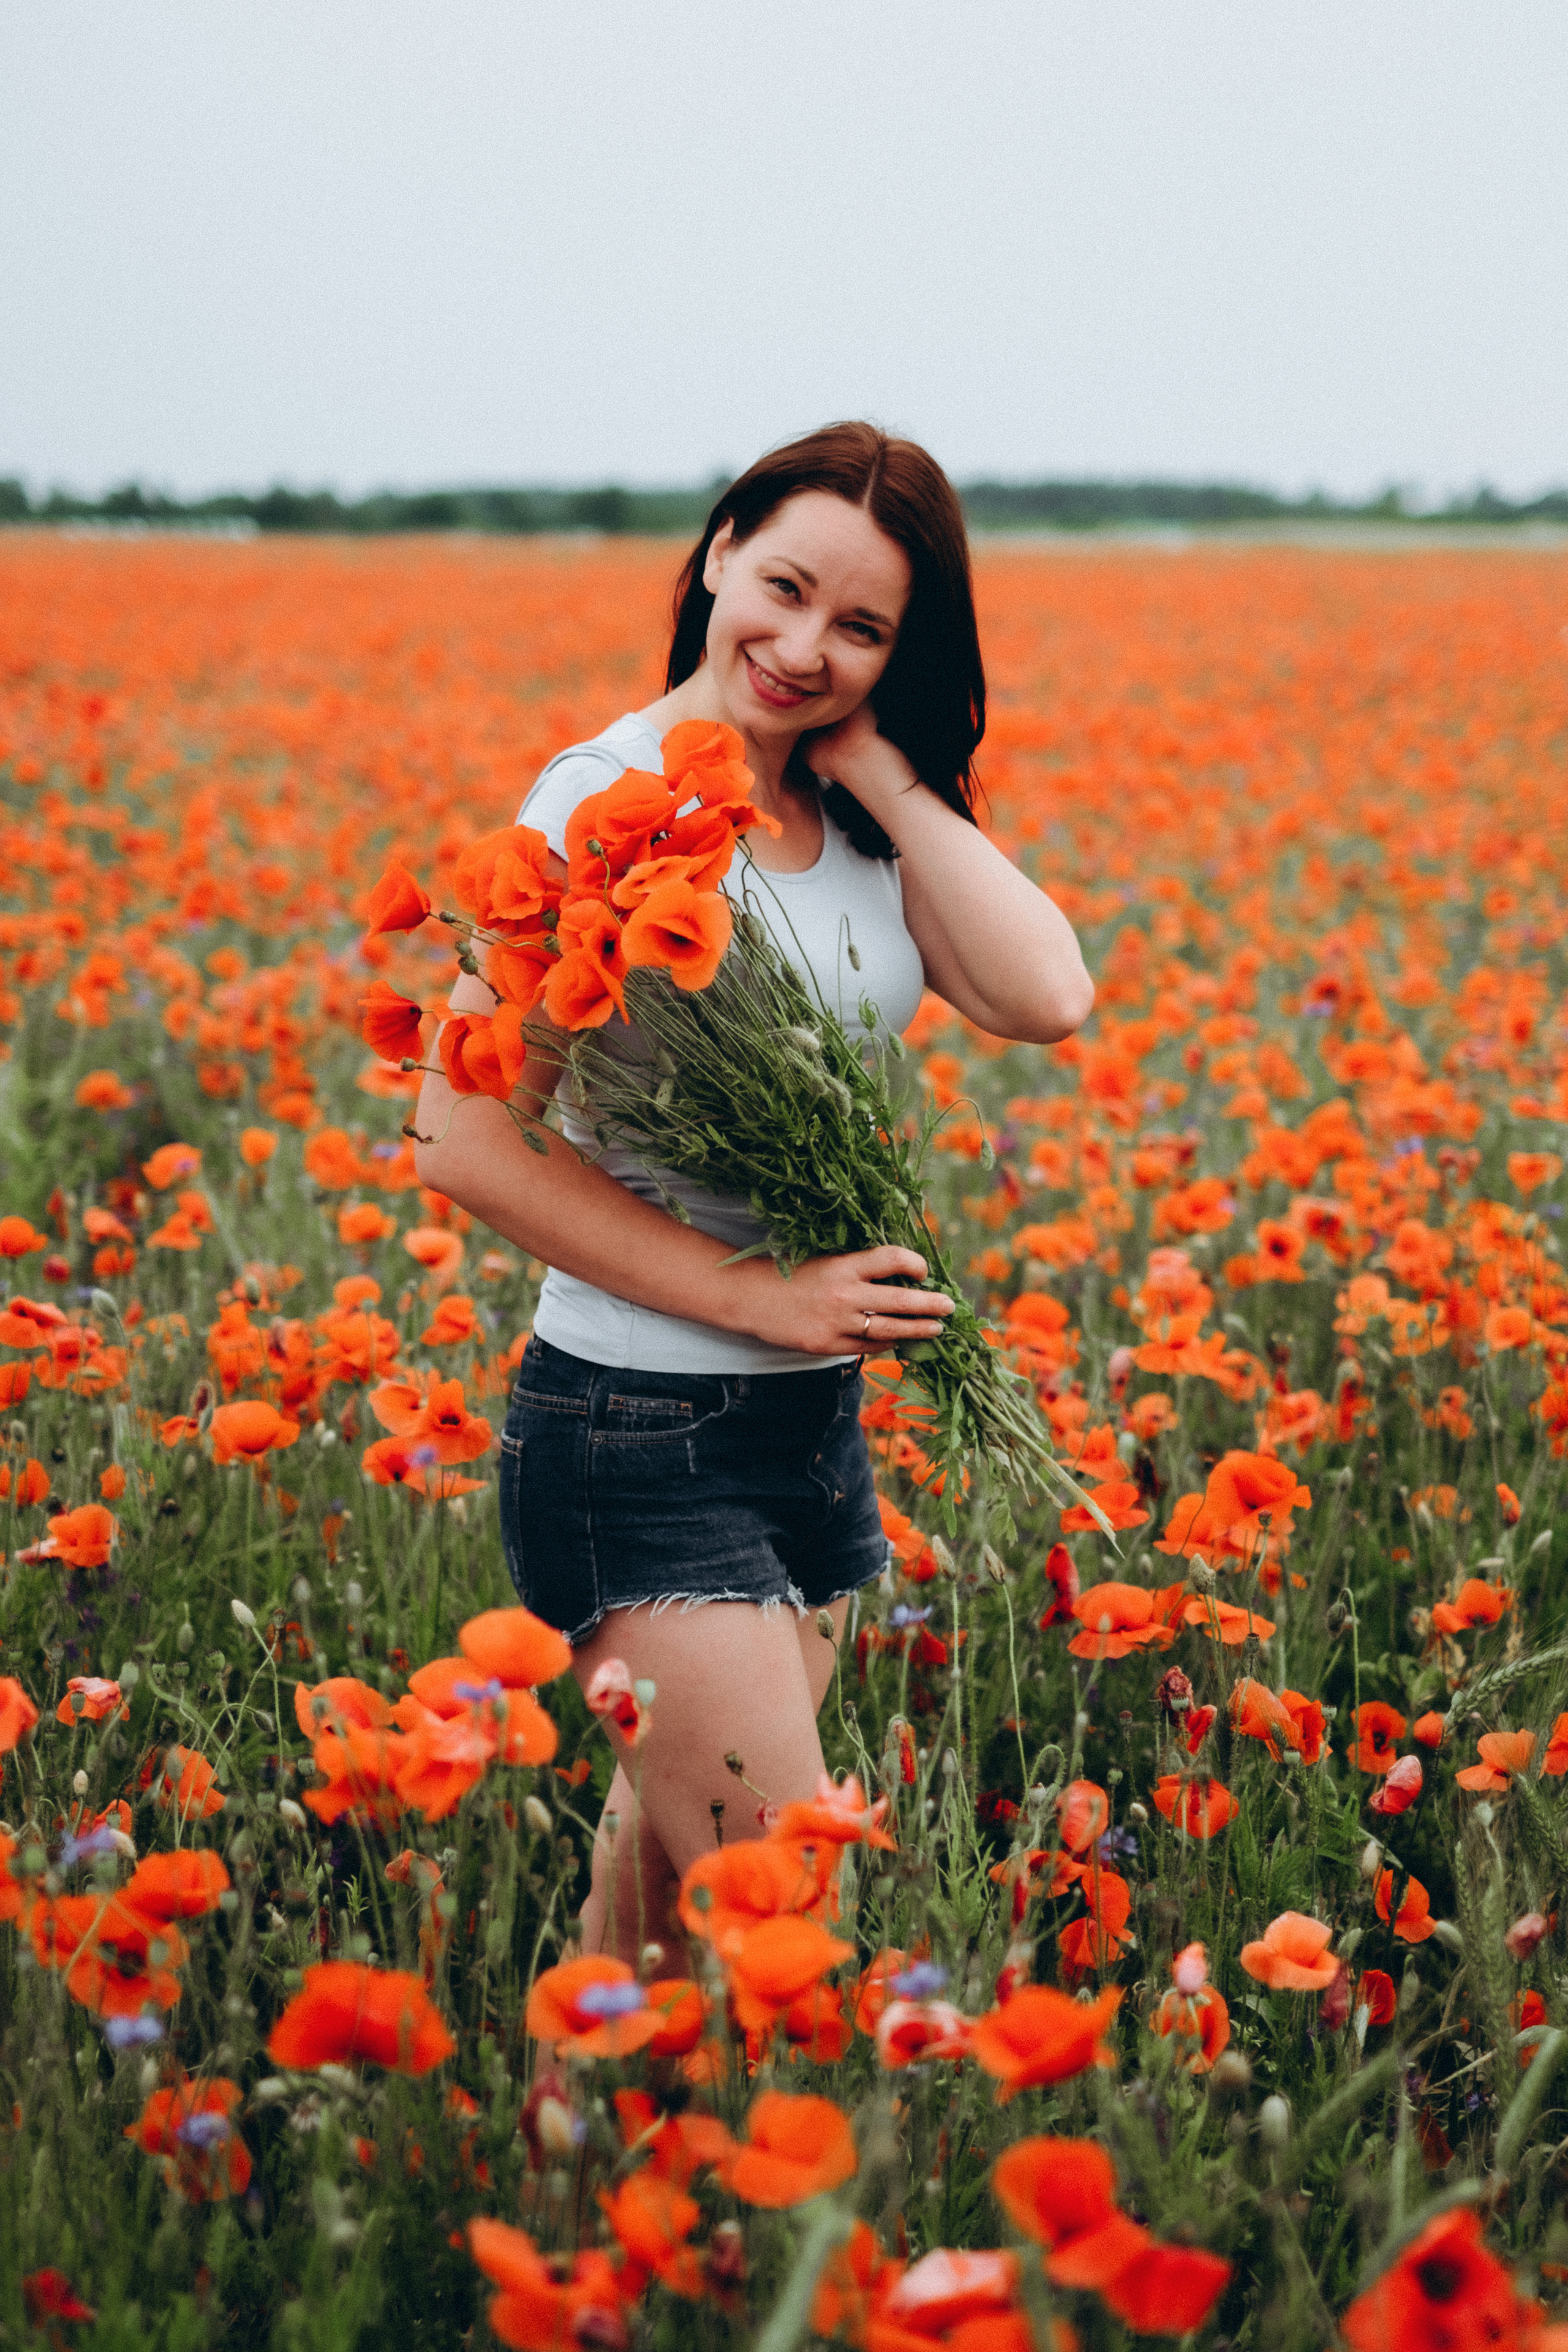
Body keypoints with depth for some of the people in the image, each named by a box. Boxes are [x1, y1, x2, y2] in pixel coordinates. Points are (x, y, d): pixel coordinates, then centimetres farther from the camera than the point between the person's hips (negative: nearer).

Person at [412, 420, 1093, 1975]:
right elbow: (464, 1142, -18)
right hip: (640, 1444, -7)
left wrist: (883, 771, -10)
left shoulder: (862, 822, 6)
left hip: (819, 1424, 7)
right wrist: (758, 1293, -18)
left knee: (665, 1895, 17)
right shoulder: (612, 803, -14)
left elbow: (1048, 998, -10)